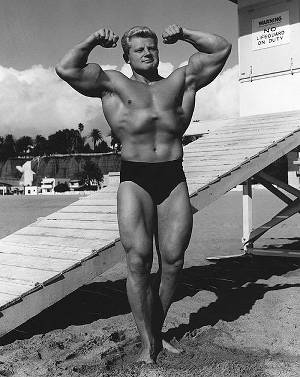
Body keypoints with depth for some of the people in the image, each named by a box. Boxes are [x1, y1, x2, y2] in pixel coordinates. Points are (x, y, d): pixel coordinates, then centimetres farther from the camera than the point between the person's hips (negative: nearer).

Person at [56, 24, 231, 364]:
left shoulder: (180, 80, 18)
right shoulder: (113, 84, 12)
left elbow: (221, 49, 17)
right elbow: (66, 69, 2)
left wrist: (184, 35, 13)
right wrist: (93, 41, 6)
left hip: (174, 180, 3)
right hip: (134, 181, -2)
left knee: (172, 261, 0)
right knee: (138, 260, -10)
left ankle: (156, 333, 16)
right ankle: (147, 343, 0)